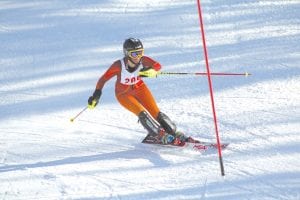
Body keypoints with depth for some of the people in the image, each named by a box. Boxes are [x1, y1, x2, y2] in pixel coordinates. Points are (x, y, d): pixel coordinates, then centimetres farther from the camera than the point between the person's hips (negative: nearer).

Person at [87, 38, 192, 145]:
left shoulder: (142, 60, -24)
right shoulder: (119, 65, -30)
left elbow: (157, 65, -31)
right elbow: (103, 79, -23)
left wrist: (150, 71, -50)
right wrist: (96, 94, -29)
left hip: (139, 88, 3)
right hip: (124, 94, -3)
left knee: (156, 112, -11)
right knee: (142, 114, -22)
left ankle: (175, 133, -2)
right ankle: (162, 137, -20)